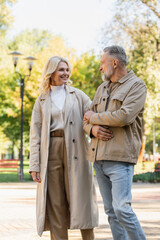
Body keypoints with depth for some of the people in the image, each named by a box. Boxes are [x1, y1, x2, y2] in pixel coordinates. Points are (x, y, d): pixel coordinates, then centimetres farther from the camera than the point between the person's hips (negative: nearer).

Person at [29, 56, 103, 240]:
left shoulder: (77, 95, 13)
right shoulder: (42, 101, 12)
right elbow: (35, 134, 7)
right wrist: (34, 165, -2)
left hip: (75, 151, 0)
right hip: (51, 153, 0)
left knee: (80, 197, -2)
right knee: (55, 202, 0)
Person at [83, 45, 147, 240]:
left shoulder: (136, 85, -2)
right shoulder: (102, 88, 20)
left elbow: (124, 116, -17)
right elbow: (86, 120, 19)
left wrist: (95, 117, -3)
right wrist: (92, 128, -5)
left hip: (120, 157, -7)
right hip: (98, 158, 7)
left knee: (122, 208, -15)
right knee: (110, 210, 6)